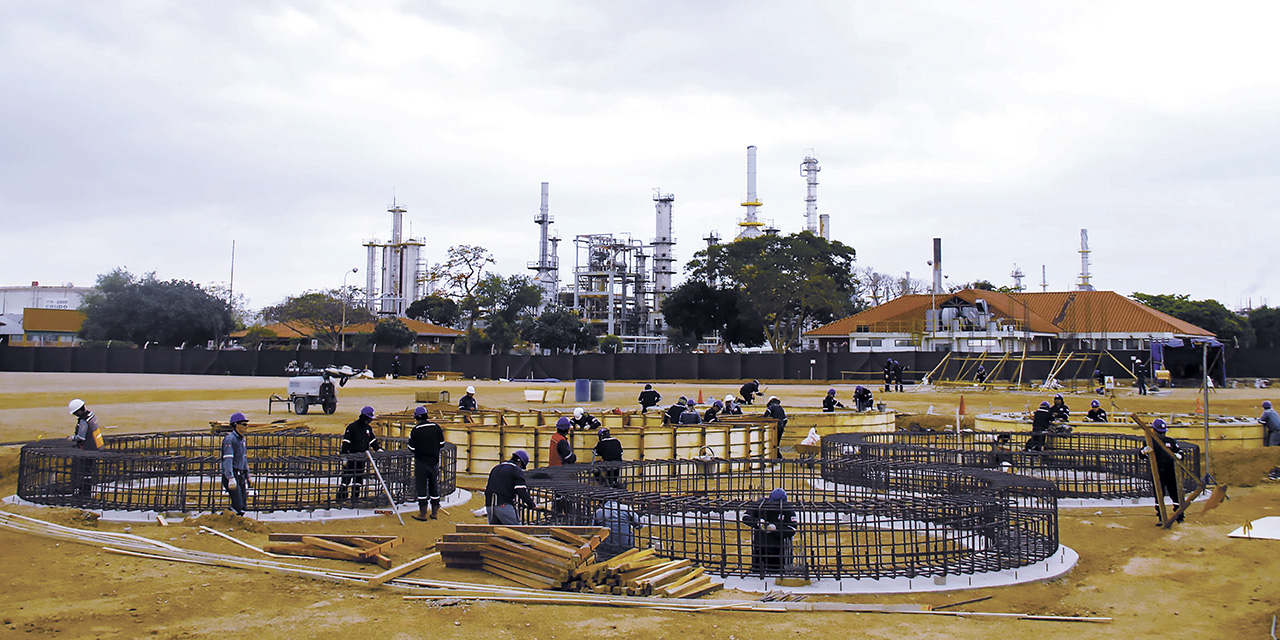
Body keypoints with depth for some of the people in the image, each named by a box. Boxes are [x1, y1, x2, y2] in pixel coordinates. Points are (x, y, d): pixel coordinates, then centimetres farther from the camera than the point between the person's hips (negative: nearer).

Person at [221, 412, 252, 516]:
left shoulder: (242, 440, 17)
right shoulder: (229, 439, -12)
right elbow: (227, 459, -21)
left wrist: (247, 477, 25)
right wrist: (230, 478, -29)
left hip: (241, 476, 9)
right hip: (232, 476, -9)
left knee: (243, 506, 6)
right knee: (238, 506, -14)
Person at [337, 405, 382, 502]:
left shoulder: (368, 428, 10)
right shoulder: (352, 427, -10)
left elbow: (373, 440, 20)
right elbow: (345, 443, -13)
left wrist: (378, 449, 4)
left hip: (361, 457, 6)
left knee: (359, 477, 10)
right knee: (347, 477, -5)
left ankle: (355, 496, 18)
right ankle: (341, 496, 0)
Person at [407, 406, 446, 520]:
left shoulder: (415, 430, -11)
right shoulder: (436, 427, -1)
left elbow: (411, 448, -8)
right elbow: (441, 444, 5)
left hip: (421, 462, -3)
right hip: (434, 462, 3)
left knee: (421, 487, 2)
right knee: (434, 486, 13)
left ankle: (423, 514, 1)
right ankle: (434, 513, 17)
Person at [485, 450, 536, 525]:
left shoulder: (495, 468, 23)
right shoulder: (517, 470, -1)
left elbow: (487, 487, 25)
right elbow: (521, 491, -9)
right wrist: (532, 505, -2)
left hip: (489, 505, 7)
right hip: (504, 505, -7)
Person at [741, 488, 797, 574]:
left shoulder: (788, 511, -9)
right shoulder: (761, 505, -6)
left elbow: (791, 531, -14)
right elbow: (745, 517, -5)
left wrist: (775, 528, -27)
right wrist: (758, 522, -22)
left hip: (777, 548, -1)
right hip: (759, 545, 1)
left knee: (776, 571, 2)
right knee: (756, 571, 7)